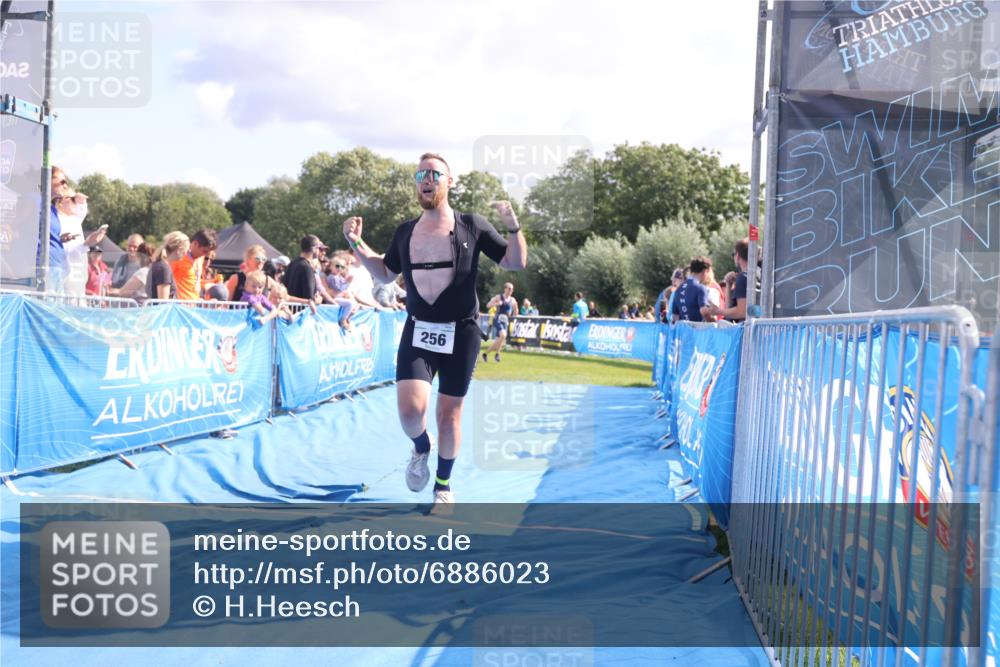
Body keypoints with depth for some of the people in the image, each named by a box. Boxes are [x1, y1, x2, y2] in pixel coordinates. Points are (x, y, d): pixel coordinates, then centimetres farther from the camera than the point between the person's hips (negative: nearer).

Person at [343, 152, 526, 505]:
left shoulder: (471, 226, -3)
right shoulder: (405, 232, 6)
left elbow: (516, 263, 0)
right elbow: (385, 273, 20)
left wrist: (513, 227, -17)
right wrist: (357, 245, 7)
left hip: (460, 333, -1)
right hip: (417, 332, 2)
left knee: (449, 414, 7)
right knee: (410, 409, -16)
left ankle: (443, 484, 28)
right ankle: (421, 449, 20)